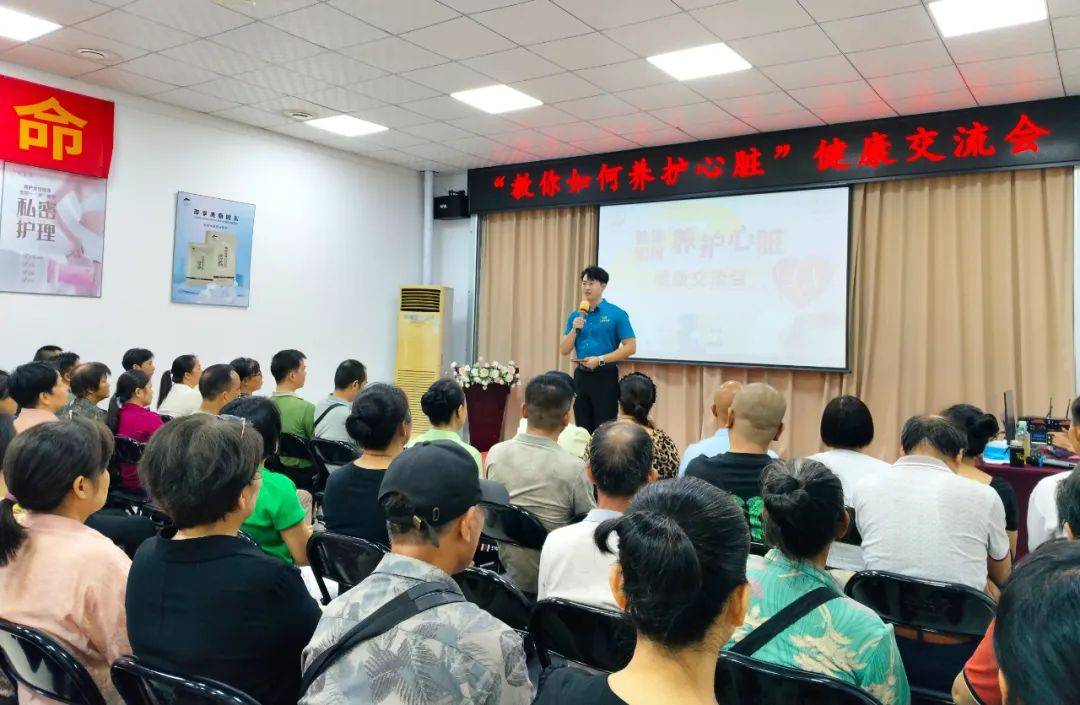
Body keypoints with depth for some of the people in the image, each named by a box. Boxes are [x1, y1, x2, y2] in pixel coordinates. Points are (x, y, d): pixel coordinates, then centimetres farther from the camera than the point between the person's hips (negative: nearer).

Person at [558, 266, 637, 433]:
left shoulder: (616, 314, -5)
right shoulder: (575, 316, 9)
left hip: (605, 376, -5)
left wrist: (600, 360, -15)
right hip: (581, 376, 5)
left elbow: (630, 347, -9)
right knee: (583, 430, 10)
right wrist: (574, 329, -9)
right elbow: (564, 351, 8)